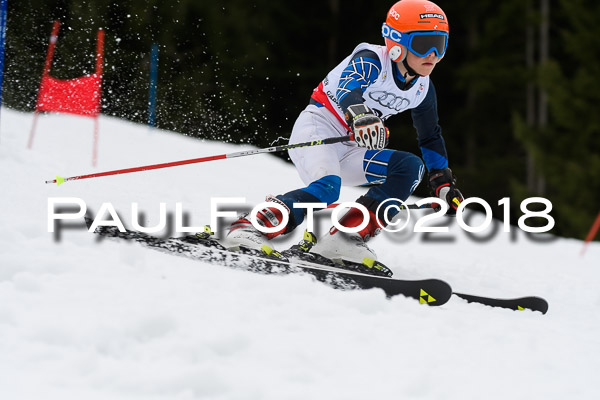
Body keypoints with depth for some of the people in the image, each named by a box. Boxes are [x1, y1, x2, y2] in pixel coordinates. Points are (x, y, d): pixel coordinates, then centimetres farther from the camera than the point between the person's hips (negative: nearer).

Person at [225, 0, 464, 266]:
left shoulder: (422, 88, 6)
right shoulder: (371, 61, -16)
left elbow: (431, 137, 21)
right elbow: (348, 90, -38)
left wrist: (444, 184, 18)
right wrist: (360, 116, -61)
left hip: (349, 152, 8)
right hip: (318, 128, -8)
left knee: (410, 167, -14)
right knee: (326, 188, -35)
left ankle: (347, 237, -23)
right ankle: (249, 228, -39)